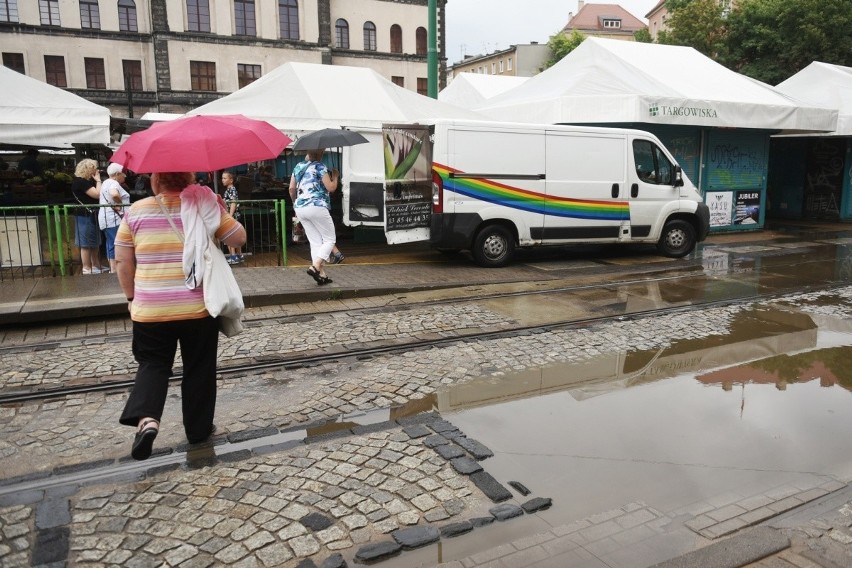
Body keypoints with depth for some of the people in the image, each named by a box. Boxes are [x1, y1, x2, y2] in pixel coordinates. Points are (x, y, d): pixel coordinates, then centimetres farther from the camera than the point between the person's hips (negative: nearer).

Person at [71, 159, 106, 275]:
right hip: (85, 216, -10)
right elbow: (98, 194, -21)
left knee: (95, 242, 15)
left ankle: (96, 265, 24)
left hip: (91, 215, 11)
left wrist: (97, 180, 6)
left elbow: (97, 194, 13)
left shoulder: (87, 181, 15)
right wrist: (98, 180, -12)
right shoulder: (80, 181, -15)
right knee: (86, 244, -5)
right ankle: (87, 268, -1)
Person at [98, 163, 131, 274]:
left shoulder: (107, 182, 22)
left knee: (111, 245, 12)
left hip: (108, 219, 11)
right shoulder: (113, 183, -12)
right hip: (114, 219, -11)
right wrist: (119, 205, -19)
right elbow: (114, 194, -34)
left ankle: (112, 269, 17)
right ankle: (114, 270, -13)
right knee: (116, 245, -11)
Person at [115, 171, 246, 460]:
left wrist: (132, 296, 15)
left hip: (150, 310, 1)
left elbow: (122, 261, 3)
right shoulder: (204, 205, -3)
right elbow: (239, 238, 2)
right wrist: (221, 212, 16)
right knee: (199, 369, 14)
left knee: (153, 364, 15)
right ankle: (198, 429, 25)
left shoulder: (136, 211, 0)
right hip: (198, 307, 0)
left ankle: (146, 418, -9)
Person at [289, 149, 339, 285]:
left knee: (315, 242, 10)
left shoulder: (298, 167, 15)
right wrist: (335, 176, 11)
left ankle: (322, 274, 4)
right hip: (317, 207, -7)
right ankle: (315, 267, -14)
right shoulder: (319, 167, -5)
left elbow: (291, 188, 16)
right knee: (330, 240, 4)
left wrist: (296, 202, 31)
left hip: (300, 209, 7)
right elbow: (331, 188, -7)